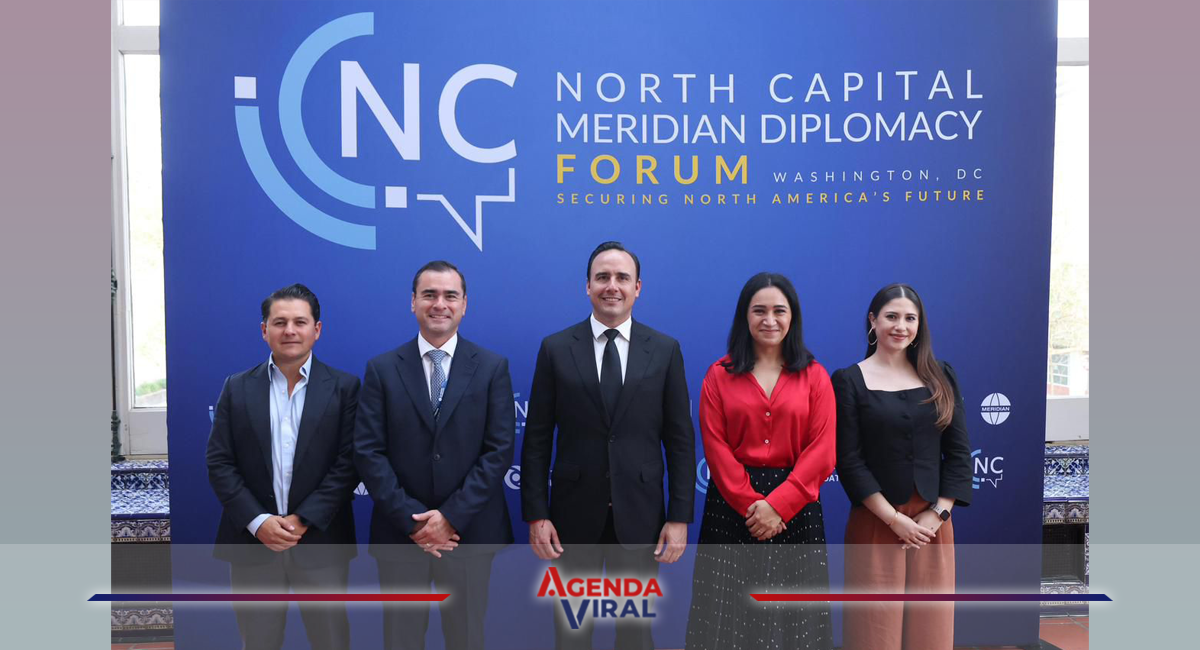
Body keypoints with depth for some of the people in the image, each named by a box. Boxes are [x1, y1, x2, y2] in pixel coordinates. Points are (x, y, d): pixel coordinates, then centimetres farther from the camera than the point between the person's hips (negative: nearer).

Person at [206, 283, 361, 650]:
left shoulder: (344, 387, 0)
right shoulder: (238, 388, 6)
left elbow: (350, 463, -6)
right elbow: (219, 463, 0)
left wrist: (304, 520, -14)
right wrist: (258, 521, -11)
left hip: (321, 541, -1)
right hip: (252, 541, 2)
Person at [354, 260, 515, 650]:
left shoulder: (492, 367, 0)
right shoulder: (382, 369, 1)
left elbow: (499, 449, -6)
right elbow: (368, 451, -4)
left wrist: (452, 515, -13)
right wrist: (411, 519, -12)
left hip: (470, 531, 0)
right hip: (400, 533, 0)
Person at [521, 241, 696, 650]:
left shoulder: (665, 350, 1)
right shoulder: (555, 349, -1)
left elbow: (680, 440, 0)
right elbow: (537, 440, -1)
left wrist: (680, 517, -4)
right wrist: (536, 515, -5)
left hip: (640, 513, 0)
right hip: (574, 512, 0)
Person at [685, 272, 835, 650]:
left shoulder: (815, 376, 5)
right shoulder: (719, 375, 4)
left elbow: (822, 451, -4)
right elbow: (716, 449, -3)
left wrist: (777, 504, -14)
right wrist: (751, 504, -14)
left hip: (795, 508, 0)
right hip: (732, 505, 0)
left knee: (790, 609, 6)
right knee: (732, 609, 5)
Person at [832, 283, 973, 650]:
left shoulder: (941, 377, 9)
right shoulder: (849, 381, -2)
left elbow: (959, 452, 5)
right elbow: (849, 461, -7)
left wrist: (937, 513, -6)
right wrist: (895, 519, -12)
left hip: (933, 523, 3)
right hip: (876, 523, -3)